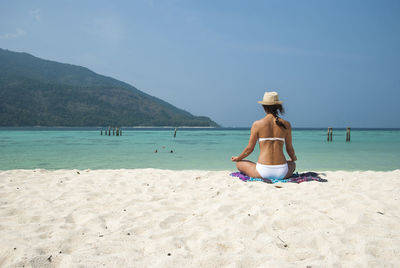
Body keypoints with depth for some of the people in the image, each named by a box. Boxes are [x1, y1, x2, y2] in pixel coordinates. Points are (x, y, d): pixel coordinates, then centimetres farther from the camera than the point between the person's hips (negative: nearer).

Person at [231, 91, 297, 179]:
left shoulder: (257, 124, -3)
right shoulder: (286, 124, 2)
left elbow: (249, 149, 2)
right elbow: (290, 149, 11)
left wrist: (237, 158, 23)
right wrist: (293, 159, 35)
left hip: (263, 172, -3)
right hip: (282, 172, 3)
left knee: (239, 163, 24)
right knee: (293, 164, 39)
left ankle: (264, 178, 9)